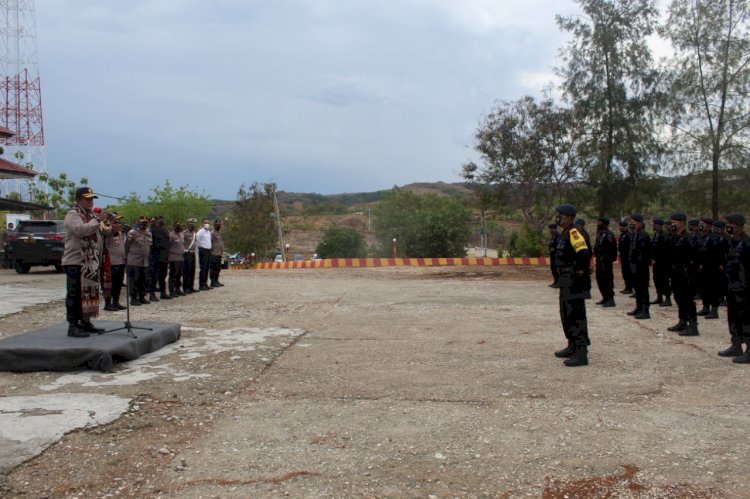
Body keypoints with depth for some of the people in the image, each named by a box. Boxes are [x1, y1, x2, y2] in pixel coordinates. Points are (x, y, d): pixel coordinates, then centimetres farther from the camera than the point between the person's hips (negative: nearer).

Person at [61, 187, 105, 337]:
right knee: (75, 294, -5)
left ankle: (85, 322, 21)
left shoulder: (91, 216, 18)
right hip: (75, 262, -8)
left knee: (89, 292, 12)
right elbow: (81, 230, -26)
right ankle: (73, 325, -2)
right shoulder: (72, 215, -7)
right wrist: (97, 220, -19)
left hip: (91, 262, 8)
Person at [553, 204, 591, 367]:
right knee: (566, 314, 19)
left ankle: (581, 354, -6)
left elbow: (585, 254, -30)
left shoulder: (573, 233, -18)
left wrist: (580, 272, -19)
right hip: (565, 280, 11)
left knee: (576, 316, -9)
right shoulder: (565, 233, 14)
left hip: (574, 281, -11)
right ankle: (572, 347, 32)